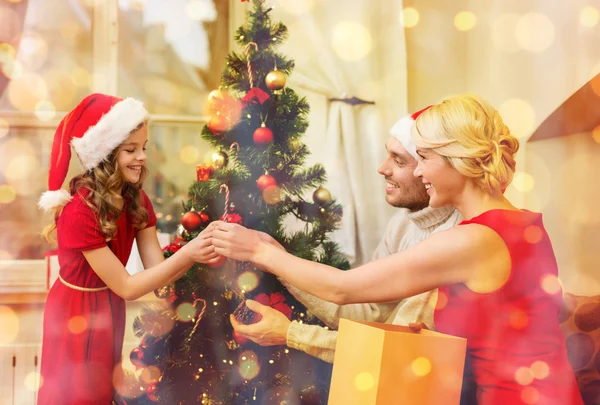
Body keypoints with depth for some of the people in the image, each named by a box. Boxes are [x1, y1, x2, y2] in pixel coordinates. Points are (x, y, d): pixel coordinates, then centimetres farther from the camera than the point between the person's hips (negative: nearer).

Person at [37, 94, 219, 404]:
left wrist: (198, 252, -30)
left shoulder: (136, 200, -6)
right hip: (77, 315, -7)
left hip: (110, 310, 7)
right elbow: (127, 287, -27)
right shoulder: (79, 212, -29)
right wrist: (186, 254, -34)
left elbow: (157, 268, -12)